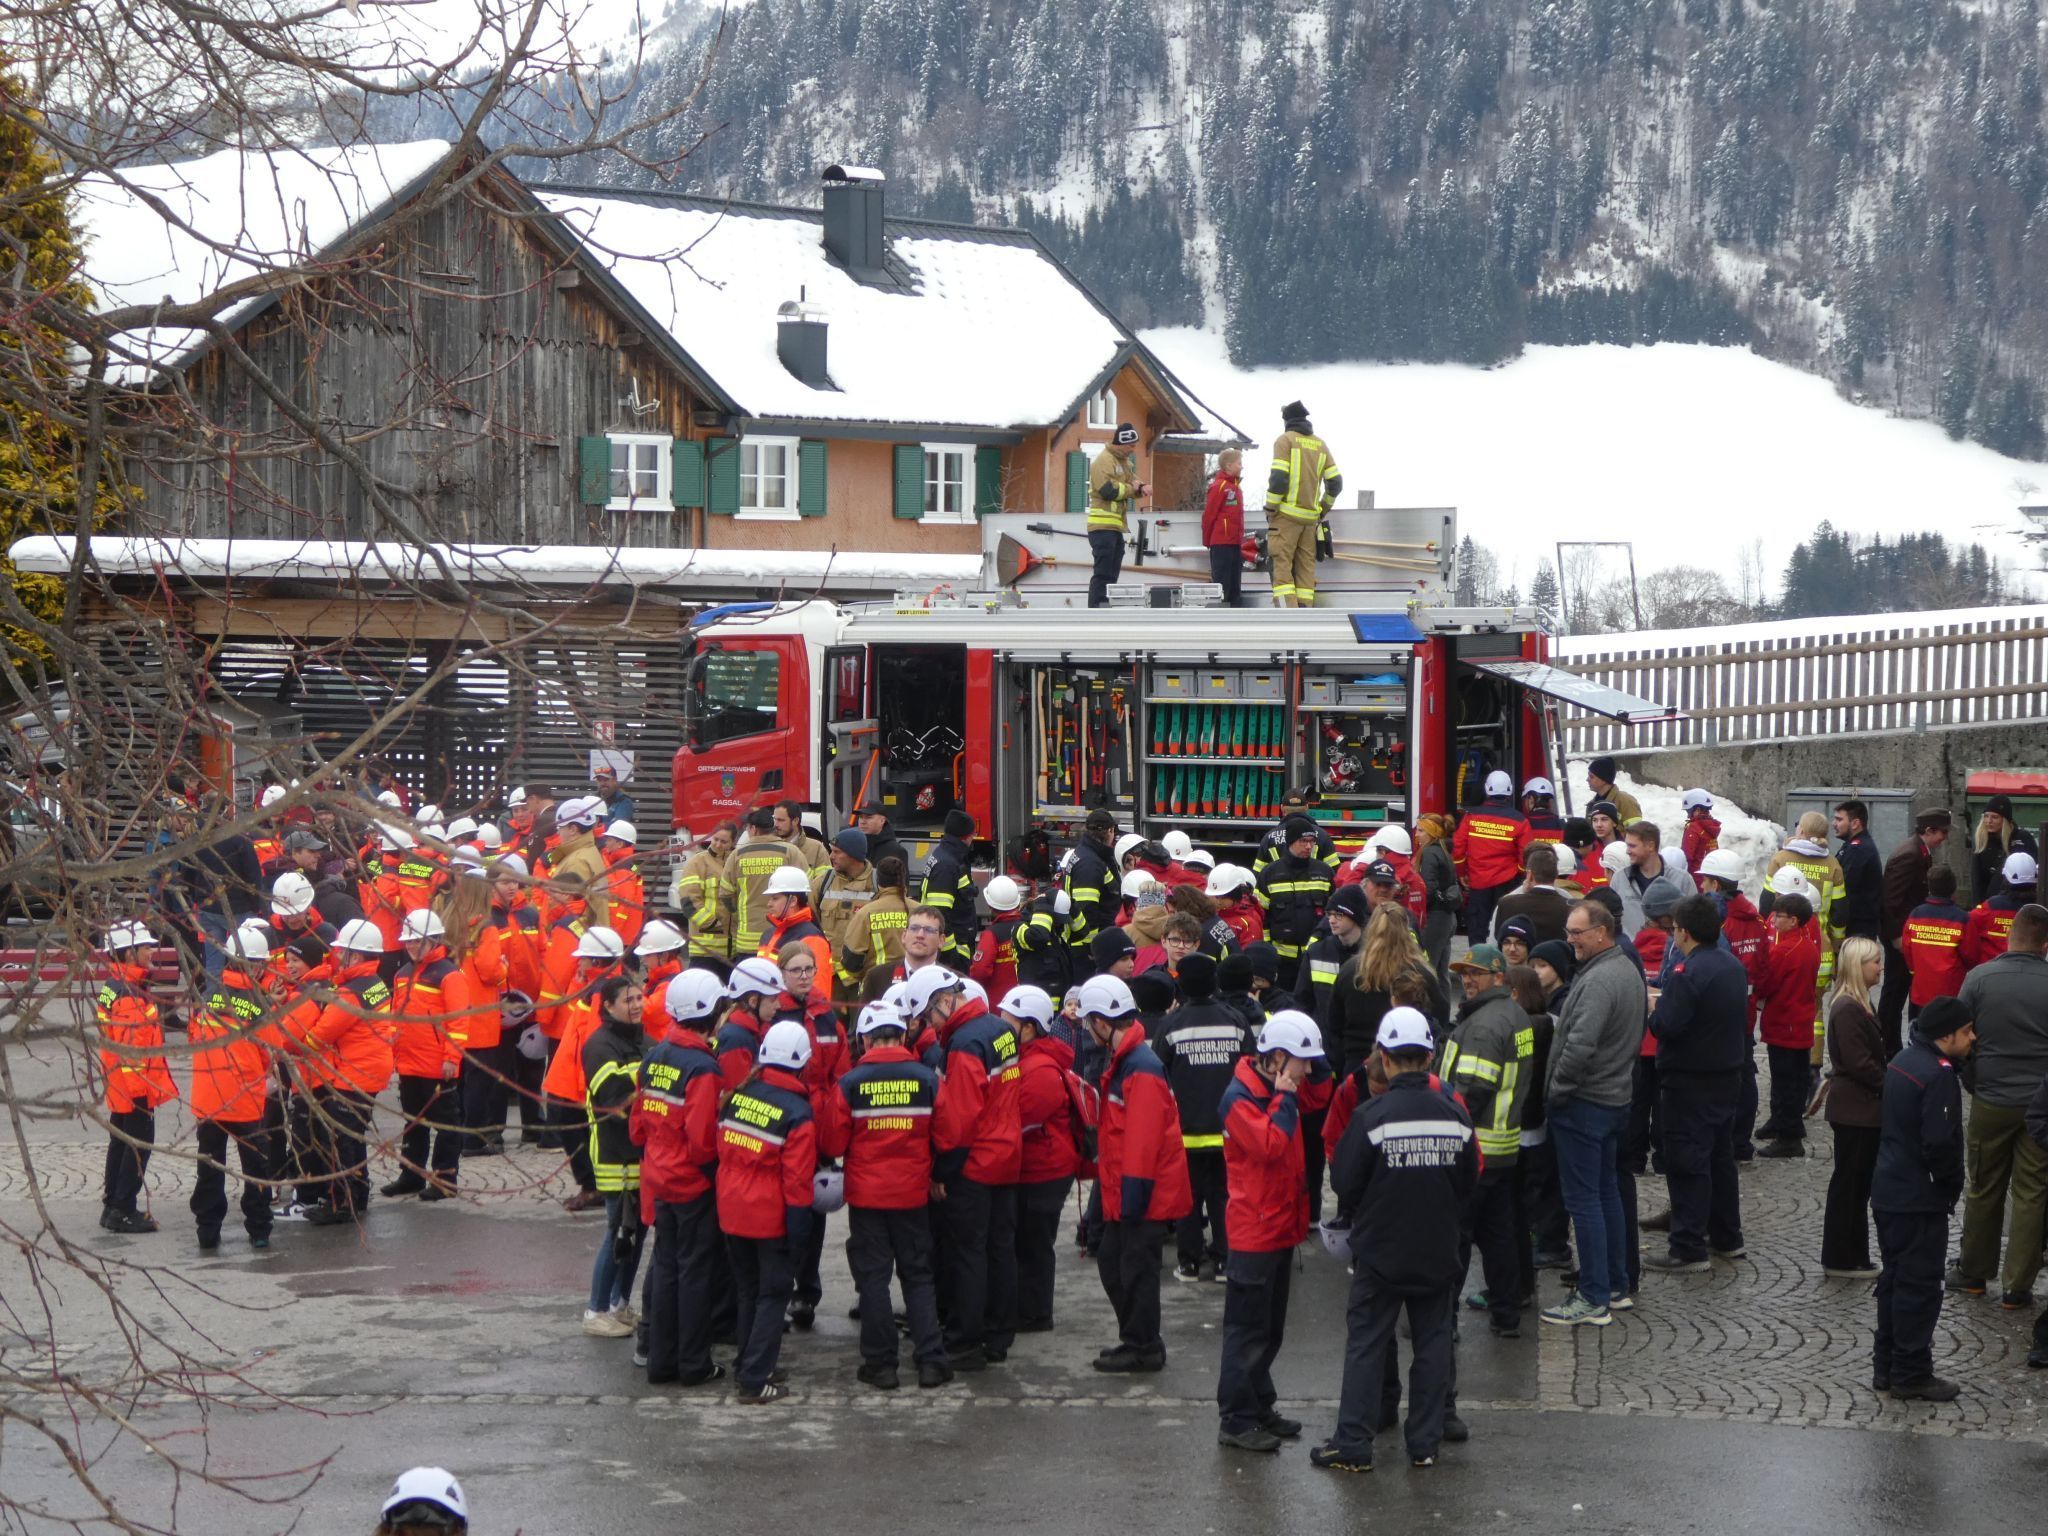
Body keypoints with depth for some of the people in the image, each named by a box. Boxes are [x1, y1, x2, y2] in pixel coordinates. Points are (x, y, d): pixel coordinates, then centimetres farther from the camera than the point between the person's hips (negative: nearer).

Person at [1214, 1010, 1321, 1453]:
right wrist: (1285, 1100, -20)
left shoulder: (1278, 1094, 12)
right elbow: (1270, 1145, -29)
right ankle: (1236, 1420, 0)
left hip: (1281, 1229, 9)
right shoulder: (1240, 1097, -16)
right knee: (1248, 1329, -5)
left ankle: (1260, 1407, 26)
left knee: (1269, 1329, 16)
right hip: (1253, 1230, -9)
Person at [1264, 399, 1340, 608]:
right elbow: (1335, 482, 10)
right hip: (1310, 518, 5)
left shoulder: (1285, 440, -3)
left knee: (1282, 567, -7)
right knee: (1306, 569, 8)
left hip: (1287, 514, -5)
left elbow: (1278, 478, -12)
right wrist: (1324, 509, 21)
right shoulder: (1320, 444, 13)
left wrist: (1270, 510, -5)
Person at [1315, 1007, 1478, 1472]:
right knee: (1433, 1343, 12)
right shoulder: (1455, 1116, -4)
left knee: (1365, 1345, 4)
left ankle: (1352, 1444, 4)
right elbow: (1470, 1181, 7)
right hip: (1439, 1253, 3)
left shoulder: (1372, 1116, -17)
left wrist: (1354, 1218, 11)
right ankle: (1426, 1442, 14)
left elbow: (1343, 1180, -10)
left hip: (1380, 1249, -3)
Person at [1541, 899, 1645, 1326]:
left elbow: (1580, 1046, -29)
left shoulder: (1598, 980, -22)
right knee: (1607, 1192, 17)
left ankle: (1594, 1300, -4)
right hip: (1616, 1098, 10)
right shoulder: (1629, 971, 11)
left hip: (1583, 1104, -10)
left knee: (1583, 1200, -5)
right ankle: (1617, 1286, 25)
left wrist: (1556, 1091, -16)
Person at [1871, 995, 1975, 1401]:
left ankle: (1886, 1366, 23)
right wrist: (1952, 1182, -8)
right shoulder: (1939, 1076, -22)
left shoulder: (1903, 1060, 8)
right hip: (1920, 1199, -9)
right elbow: (1940, 1143, -26)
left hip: (1888, 1191, 9)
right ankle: (1911, 1373, 6)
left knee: (1895, 1278, 17)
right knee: (1920, 1286, 0)